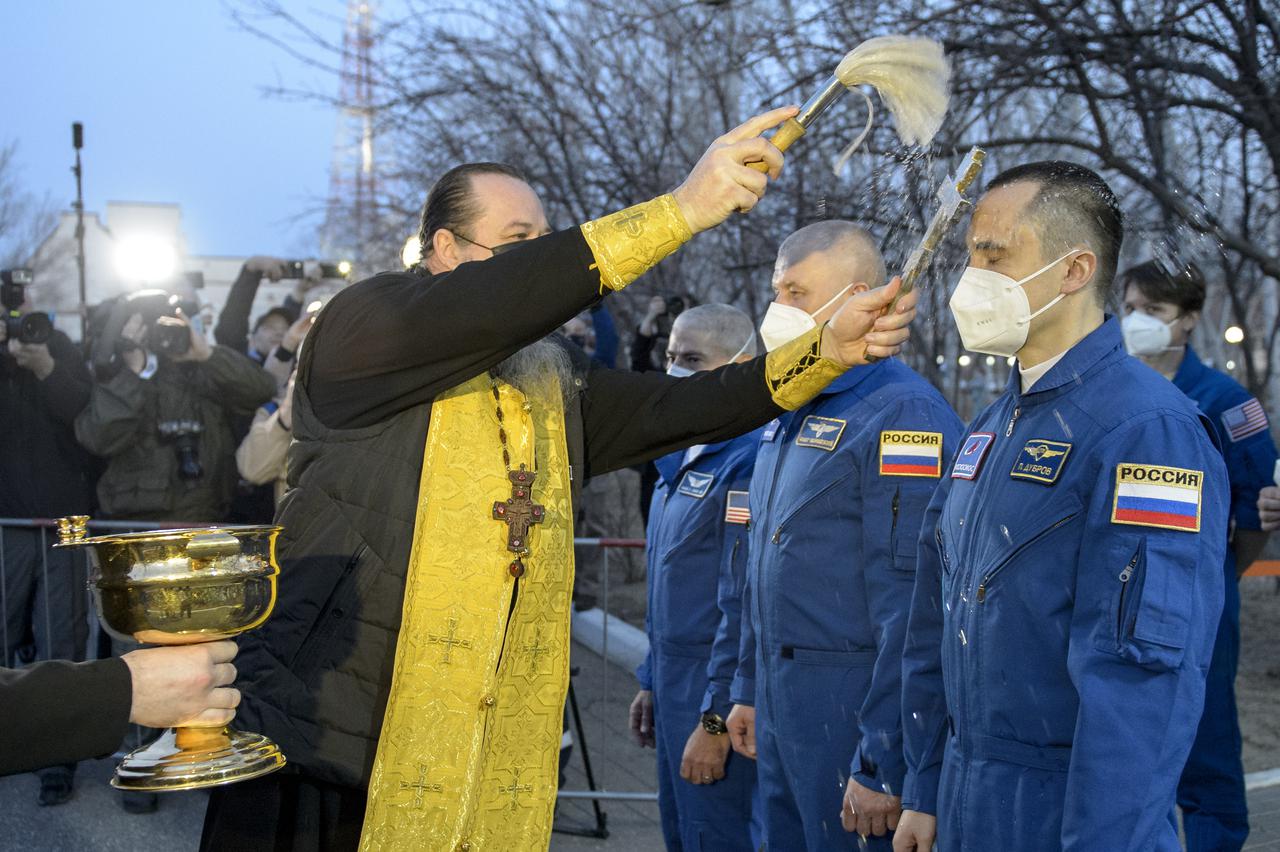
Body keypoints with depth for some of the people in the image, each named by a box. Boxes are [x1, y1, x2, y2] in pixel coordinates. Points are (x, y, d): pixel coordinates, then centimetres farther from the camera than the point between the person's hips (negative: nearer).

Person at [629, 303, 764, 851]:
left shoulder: (746, 464, -18)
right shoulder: (683, 458, 13)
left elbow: (744, 606, -23)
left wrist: (715, 722, -23)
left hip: (717, 698, -10)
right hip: (674, 683, 10)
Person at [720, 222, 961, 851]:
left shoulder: (902, 415, -17)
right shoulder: (790, 413, 12)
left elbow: (909, 606, -21)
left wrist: (880, 766, -22)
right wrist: (750, 690, 20)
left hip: (852, 711, -8)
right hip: (780, 707, 8)